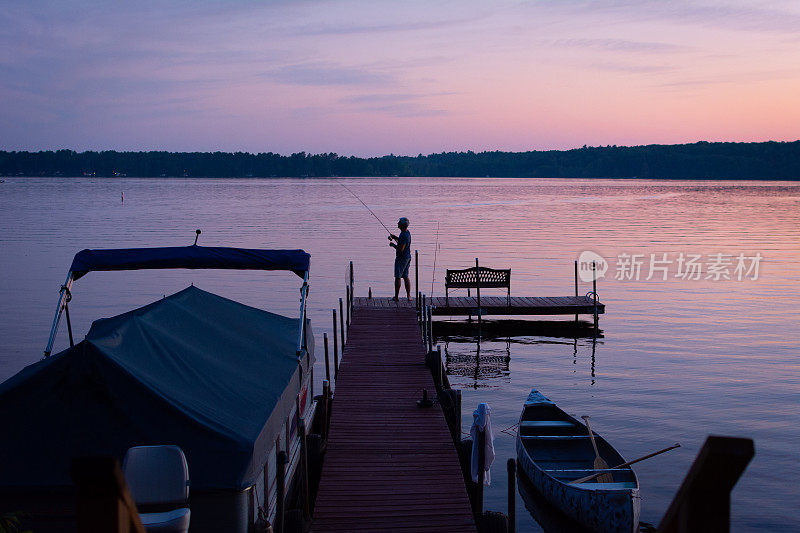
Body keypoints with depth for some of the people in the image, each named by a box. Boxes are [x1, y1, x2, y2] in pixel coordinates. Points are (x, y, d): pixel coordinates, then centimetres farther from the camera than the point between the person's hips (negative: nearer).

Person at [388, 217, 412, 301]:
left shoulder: (404, 235, -24)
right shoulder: (407, 232, 7)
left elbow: (401, 249, -28)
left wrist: (393, 245, -13)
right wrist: (394, 237, 12)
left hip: (401, 258, -9)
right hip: (408, 257, 9)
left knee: (398, 277, 1)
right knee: (406, 276, 13)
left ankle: (396, 296, 8)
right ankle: (408, 296, 12)